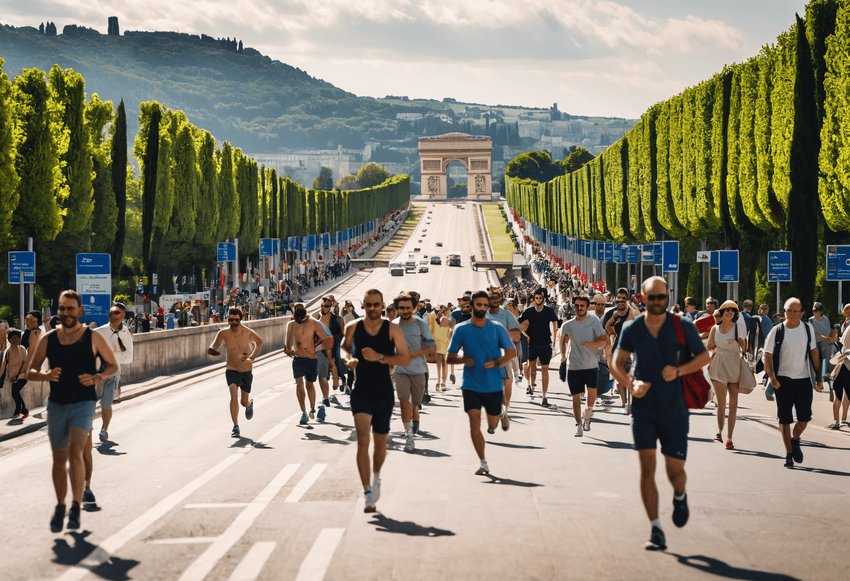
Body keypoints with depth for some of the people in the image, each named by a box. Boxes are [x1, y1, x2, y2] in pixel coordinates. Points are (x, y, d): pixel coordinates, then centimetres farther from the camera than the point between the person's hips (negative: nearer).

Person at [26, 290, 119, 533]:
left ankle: (76, 507, -15)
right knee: (59, 460, 11)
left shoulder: (93, 338, -2)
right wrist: (45, 375, -17)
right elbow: (30, 372, 5)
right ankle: (60, 507, 26)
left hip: (83, 404, -3)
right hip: (56, 405, 3)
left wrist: (97, 378, -13)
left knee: (75, 452, -20)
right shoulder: (48, 340, 3)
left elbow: (113, 365, 7)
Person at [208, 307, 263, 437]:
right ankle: (235, 427, -18)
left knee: (244, 402, 10)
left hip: (247, 371, 1)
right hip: (231, 370, -1)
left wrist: (252, 357, 2)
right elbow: (213, 348, -2)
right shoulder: (223, 333, -11)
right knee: (233, 395, -22)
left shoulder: (248, 333, -11)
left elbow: (259, 341, 10)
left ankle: (249, 405, 49)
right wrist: (212, 351, -26)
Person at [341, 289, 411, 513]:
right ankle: (368, 494, -16)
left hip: (384, 394, 1)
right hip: (361, 392, -1)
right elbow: (345, 346, 20)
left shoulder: (393, 330, -4)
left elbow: (406, 359, -7)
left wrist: (379, 357, -19)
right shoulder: (353, 327, 0)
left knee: (380, 442, 14)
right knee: (363, 441, -16)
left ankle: (376, 477, 44)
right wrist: (348, 358, -3)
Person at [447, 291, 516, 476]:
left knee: (492, 425, 12)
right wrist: (464, 360, -18)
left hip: (494, 384, 1)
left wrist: (498, 362, -16)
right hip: (471, 385, -1)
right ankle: (483, 463, -1)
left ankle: (496, 418, 50)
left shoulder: (497, 329, -1)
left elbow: (512, 351, 2)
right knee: (474, 424, -10)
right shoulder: (461, 330, 0)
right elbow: (450, 356, 3)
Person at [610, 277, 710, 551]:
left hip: (674, 408, 0)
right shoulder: (631, 329, 0)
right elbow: (617, 364, 7)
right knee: (647, 467, -10)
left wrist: (679, 370, -14)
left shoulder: (682, 327, -4)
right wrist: (631, 385, -12)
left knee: (675, 469, 4)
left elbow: (704, 356, 4)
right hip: (643, 408, 0)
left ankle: (680, 497, 41)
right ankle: (656, 530, -4)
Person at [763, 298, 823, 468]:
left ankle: (795, 439, 29)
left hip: (803, 379, 2)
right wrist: (772, 376, -18)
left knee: (804, 417, -1)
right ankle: (789, 453, 12)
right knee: (785, 419, 0)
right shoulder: (777, 331, -4)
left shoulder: (808, 329, 4)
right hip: (783, 380, -2)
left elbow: (814, 352, 12)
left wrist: (818, 377, 9)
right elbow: (768, 355, -4)